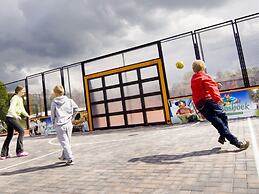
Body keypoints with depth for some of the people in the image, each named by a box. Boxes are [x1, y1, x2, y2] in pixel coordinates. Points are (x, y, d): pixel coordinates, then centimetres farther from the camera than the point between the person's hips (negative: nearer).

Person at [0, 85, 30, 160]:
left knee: (9, 136, 12)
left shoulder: (21, 99, 17)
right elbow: (11, 109, -25)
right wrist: (16, 116, -37)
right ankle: (19, 151, -4)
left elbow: (22, 109, 23)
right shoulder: (15, 98, -12)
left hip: (14, 118, 10)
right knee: (21, 131, -9)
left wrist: (27, 115, 10)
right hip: (11, 118, -10)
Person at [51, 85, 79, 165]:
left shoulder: (54, 102, -3)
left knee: (64, 142, 0)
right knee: (67, 141, 18)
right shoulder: (69, 100, 3)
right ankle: (64, 156, 32)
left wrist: (54, 124, 15)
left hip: (59, 125, -3)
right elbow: (76, 109, 4)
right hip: (68, 124, 3)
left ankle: (70, 159, -4)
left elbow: (53, 114, 2)